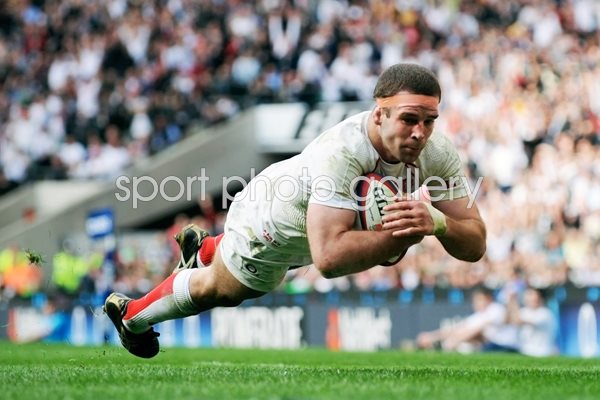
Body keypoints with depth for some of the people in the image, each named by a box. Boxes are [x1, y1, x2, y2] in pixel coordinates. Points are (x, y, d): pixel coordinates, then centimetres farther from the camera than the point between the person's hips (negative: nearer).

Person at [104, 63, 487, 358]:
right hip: (267, 220, -6)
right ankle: (132, 315, 52)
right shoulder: (341, 152, -48)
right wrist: (406, 233, -53)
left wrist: (438, 221, -48)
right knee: (216, 289, 24)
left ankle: (204, 249, 67)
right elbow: (328, 257, -54)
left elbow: (475, 245, -28)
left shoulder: (438, 152, -30)